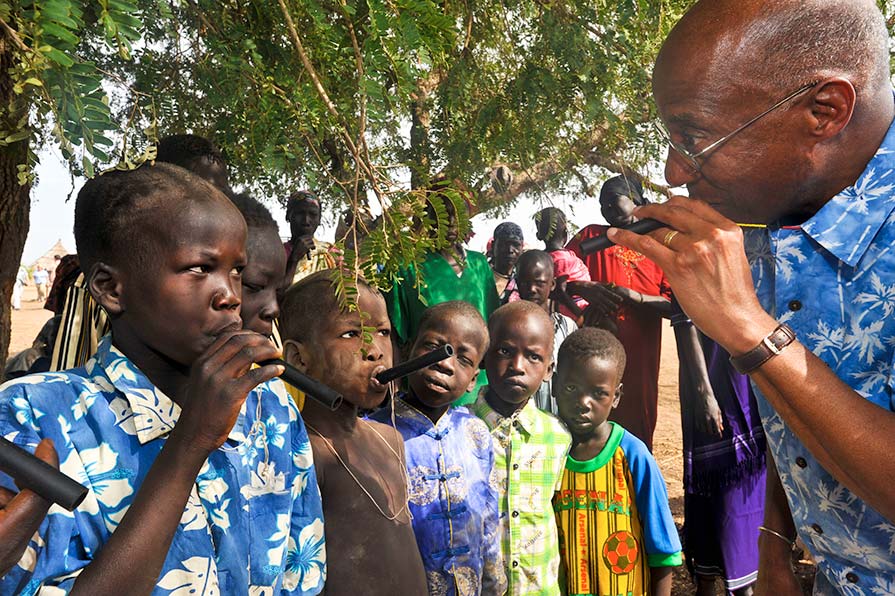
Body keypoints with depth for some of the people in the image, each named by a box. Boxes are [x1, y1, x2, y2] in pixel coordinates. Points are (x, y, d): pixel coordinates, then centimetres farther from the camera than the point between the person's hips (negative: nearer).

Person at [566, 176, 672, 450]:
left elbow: (674, 305, -2)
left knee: (637, 431, 7)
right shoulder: (591, 236, 9)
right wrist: (584, 288, -15)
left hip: (640, 360, 1)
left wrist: (631, 295, -15)